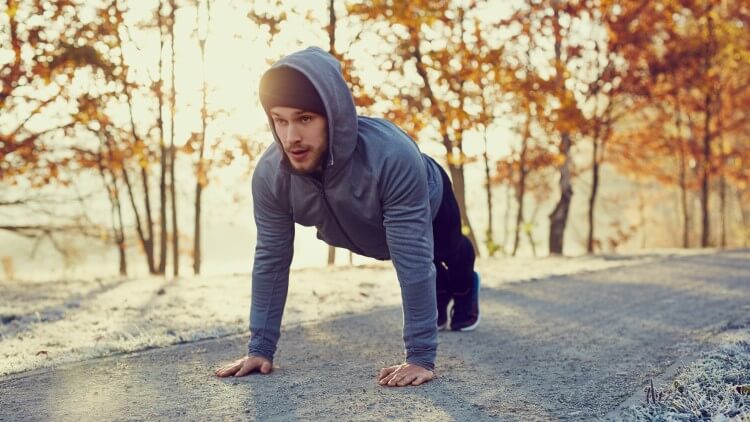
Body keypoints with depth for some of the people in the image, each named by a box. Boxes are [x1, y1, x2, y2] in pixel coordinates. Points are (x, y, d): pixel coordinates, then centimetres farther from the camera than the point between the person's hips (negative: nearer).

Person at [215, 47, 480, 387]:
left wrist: (421, 356, -47)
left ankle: (466, 288, 65)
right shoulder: (269, 174, -38)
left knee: (453, 256, 32)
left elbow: (413, 259, -48)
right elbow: (271, 259, -27)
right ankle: (439, 291, 65)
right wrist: (260, 347, -25)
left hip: (429, 206, -3)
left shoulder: (392, 156, -51)